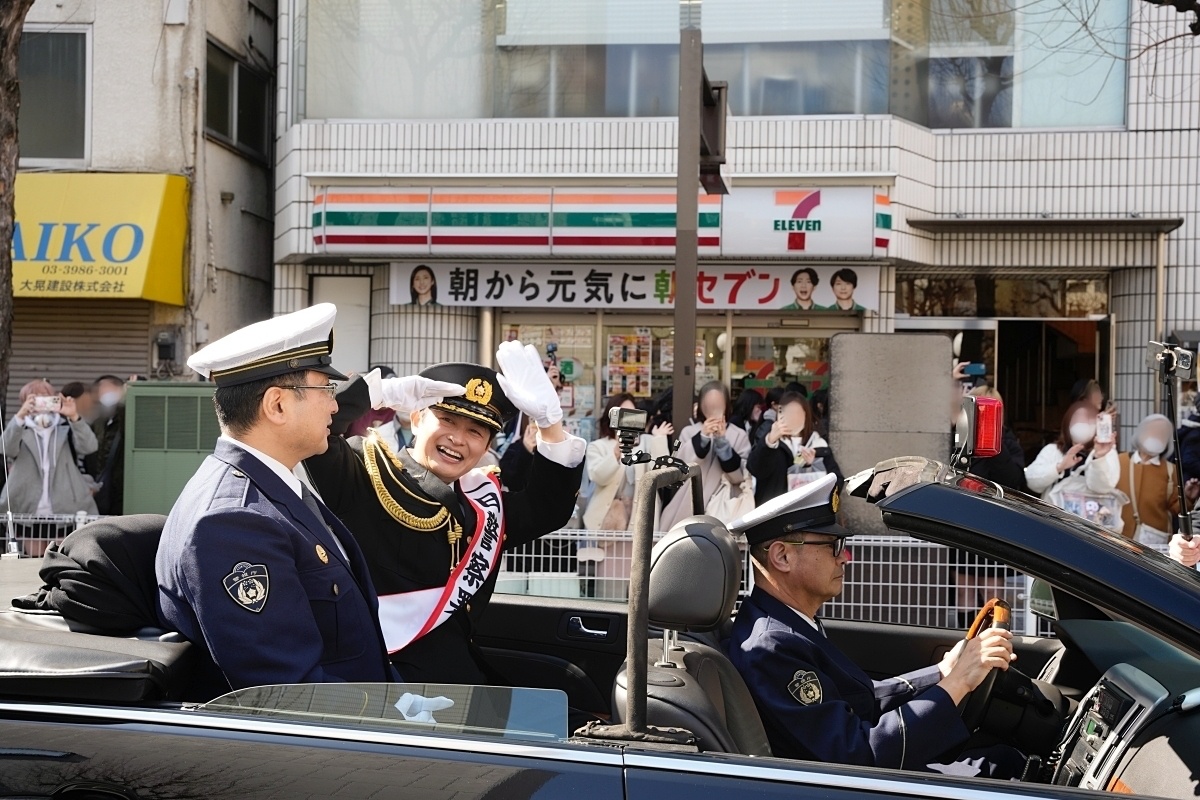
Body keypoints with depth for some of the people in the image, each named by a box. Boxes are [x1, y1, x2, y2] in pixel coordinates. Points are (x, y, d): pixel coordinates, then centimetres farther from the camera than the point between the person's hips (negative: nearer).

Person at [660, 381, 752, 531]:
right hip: (689, 508, 1)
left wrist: (722, 441, -14)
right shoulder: (689, 432, 6)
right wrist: (702, 438, -17)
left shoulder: (739, 435, 3)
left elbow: (740, 476, -6)